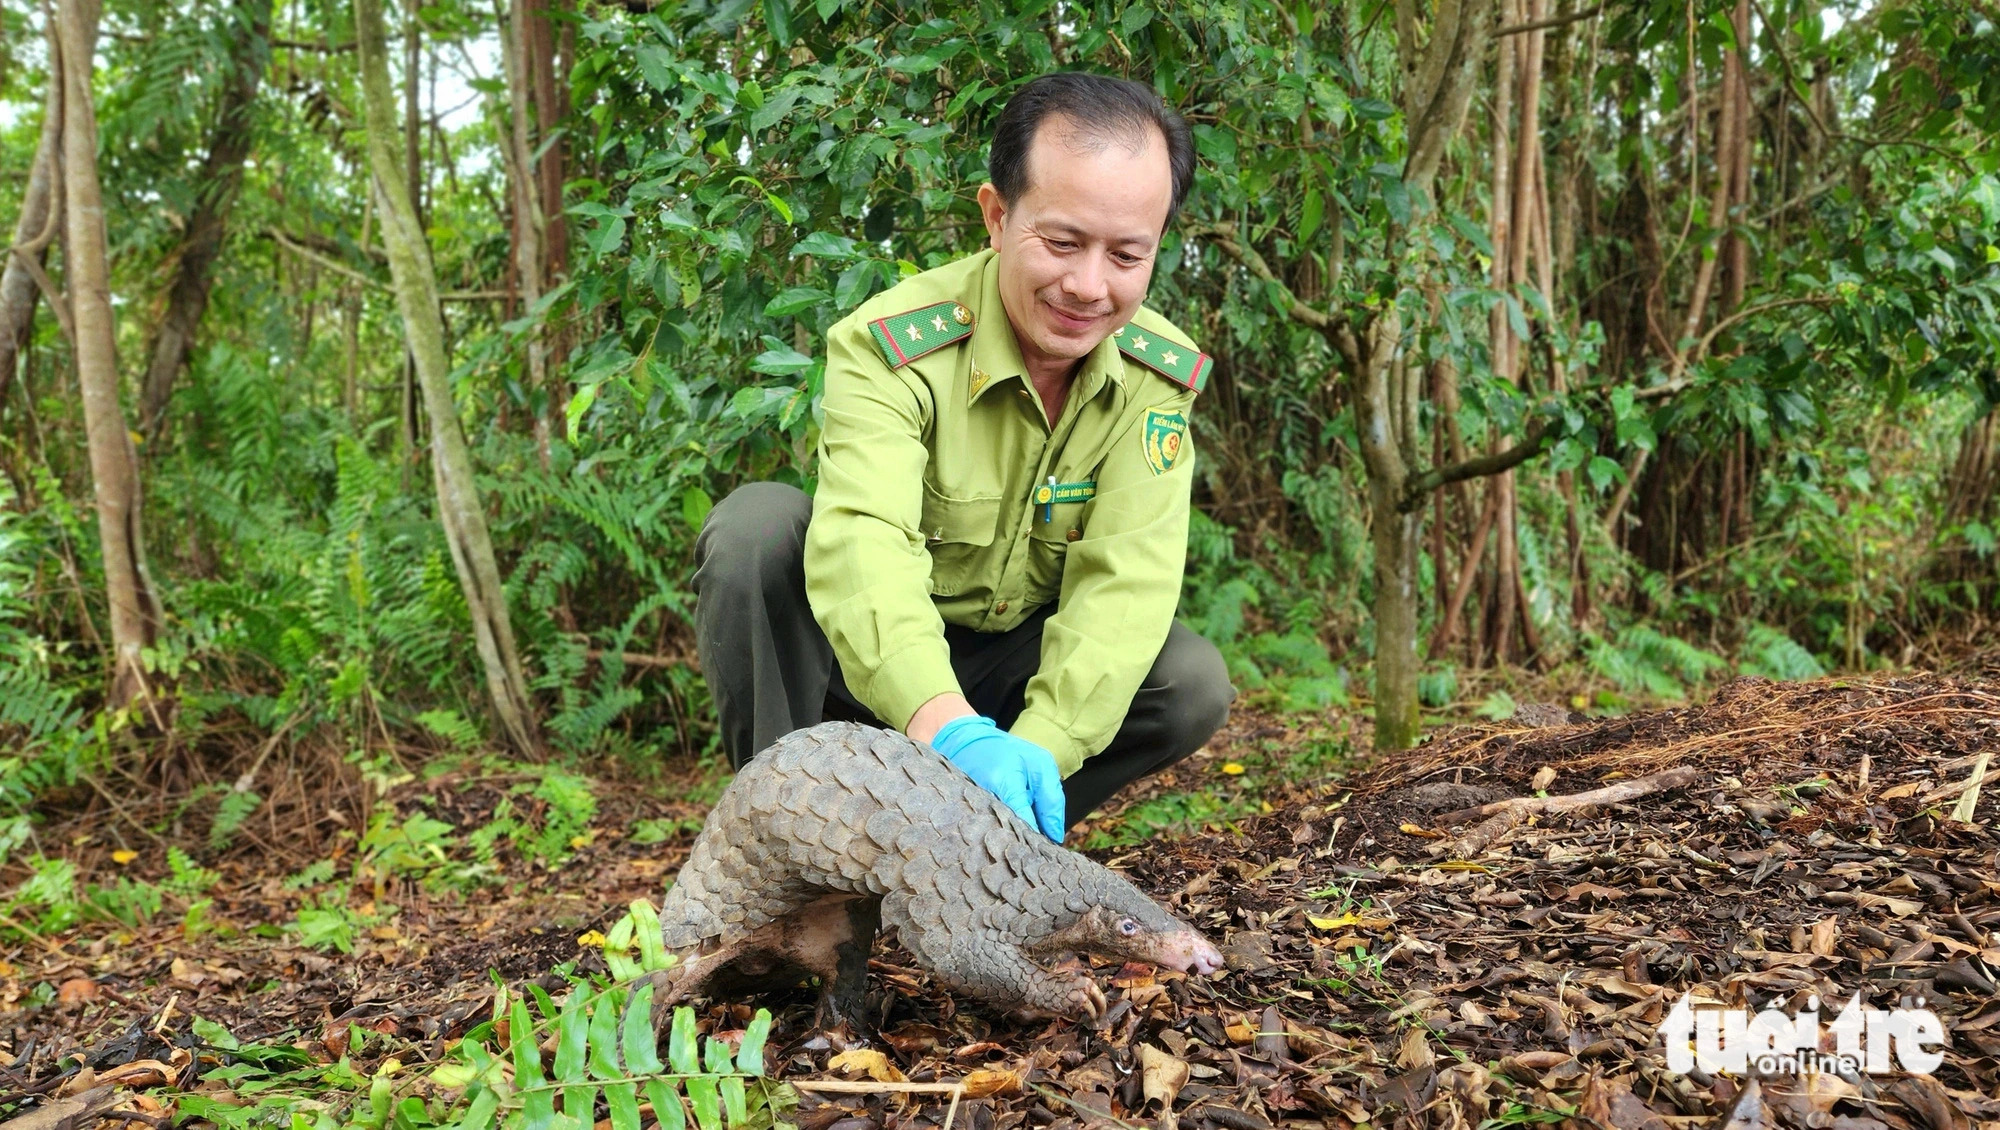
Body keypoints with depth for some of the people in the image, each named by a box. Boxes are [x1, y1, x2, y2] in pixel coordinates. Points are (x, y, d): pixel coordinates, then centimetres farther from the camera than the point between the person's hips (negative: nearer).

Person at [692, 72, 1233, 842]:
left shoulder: (1160, 375, -13)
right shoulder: (890, 346, -25)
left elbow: (1126, 580, -23)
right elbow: (862, 543, -42)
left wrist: (1039, 746, -39)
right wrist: (945, 725, -60)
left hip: (1014, 668, 3)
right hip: (877, 665, -3)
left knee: (1194, 685, -20)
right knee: (756, 526, -29)